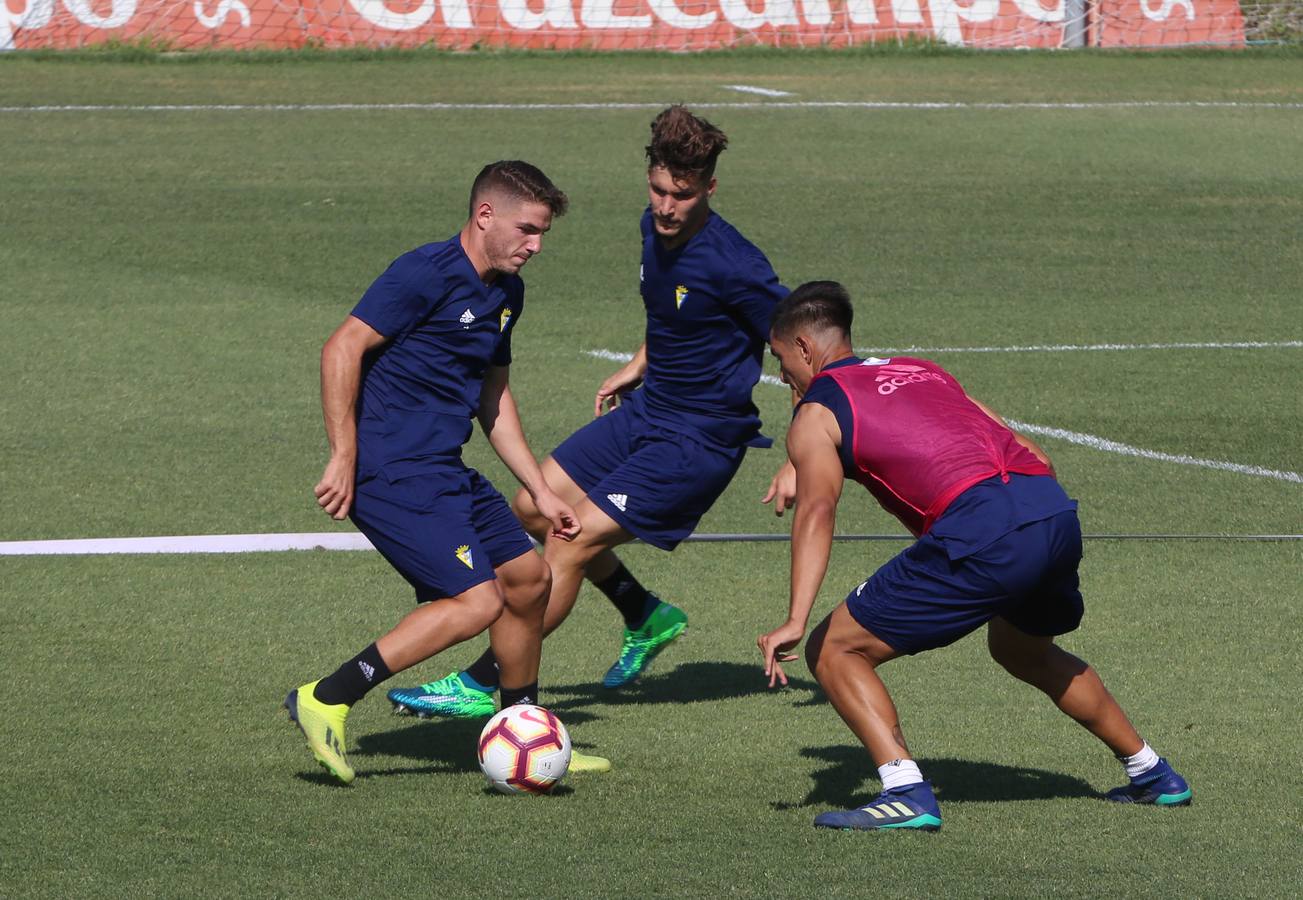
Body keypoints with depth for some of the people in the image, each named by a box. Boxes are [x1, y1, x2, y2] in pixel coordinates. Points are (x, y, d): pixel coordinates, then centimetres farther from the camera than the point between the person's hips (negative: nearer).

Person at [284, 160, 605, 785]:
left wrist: (540, 492, 24)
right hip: (391, 470, -10)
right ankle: (326, 701, -13)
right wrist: (344, 460, -22)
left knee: (528, 578, 13)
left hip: (445, 470, 10)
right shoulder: (427, 275, -15)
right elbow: (342, 350, -19)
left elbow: (493, 396, 26)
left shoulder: (506, 293, 14)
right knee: (477, 600, -17)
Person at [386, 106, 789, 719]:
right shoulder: (655, 229, -1)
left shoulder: (729, 264, -26)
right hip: (648, 409, 9)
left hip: (700, 438, -9)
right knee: (536, 507, 13)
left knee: (573, 542, -13)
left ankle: (481, 686, -5)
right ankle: (647, 618, 29)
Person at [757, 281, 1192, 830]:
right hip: (1056, 511, 7)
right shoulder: (923, 371, 31)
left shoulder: (815, 415, 11)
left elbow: (818, 510, -8)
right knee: (1023, 651, 36)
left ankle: (907, 794, -11)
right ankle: (1152, 775, 44)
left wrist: (796, 621, -16)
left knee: (833, 651, 4)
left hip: (980, 532, -7)